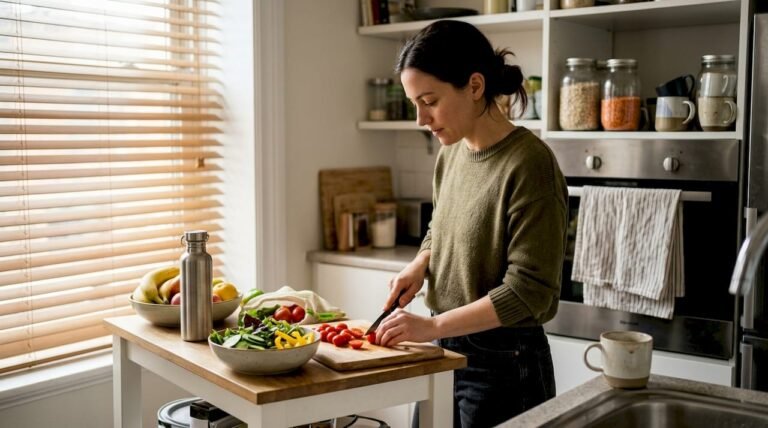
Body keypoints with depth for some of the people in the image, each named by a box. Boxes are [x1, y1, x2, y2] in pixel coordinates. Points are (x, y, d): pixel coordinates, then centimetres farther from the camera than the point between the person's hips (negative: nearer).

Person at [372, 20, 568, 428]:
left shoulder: (528, 164, -20)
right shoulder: (452, 152, 2)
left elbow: (528, 291, -21)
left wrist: (433, 325, -22)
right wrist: (420, 264, -1)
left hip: (502, 362, -7)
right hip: (445, 349, 7)